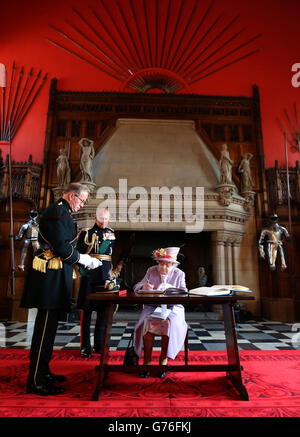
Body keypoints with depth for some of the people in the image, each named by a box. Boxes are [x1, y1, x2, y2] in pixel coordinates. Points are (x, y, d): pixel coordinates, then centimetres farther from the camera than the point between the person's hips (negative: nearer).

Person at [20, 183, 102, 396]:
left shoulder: (58, 211, 19)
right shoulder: (59, 212, -14)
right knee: (46, 326, -3)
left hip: (53, 275, 11)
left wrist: (81, 257, 18)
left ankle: (42, 372, 29)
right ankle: (36, 381, 8)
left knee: (48, 325, 16)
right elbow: (62, 248, -21)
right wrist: (84, 259, -8)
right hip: (51, 277, -11)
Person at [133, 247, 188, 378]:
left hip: (172, 307, -1)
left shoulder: (179, 274, 5)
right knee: (148, 322, -30)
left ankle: (164, 359, -12)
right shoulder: (151, 271, 7)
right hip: (152, 306, 1)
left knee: (169, 322, -32)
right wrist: (144, 287, -19)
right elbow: (137, 287, 5)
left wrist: (171, 289, -23)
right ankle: (147, 360, -15)